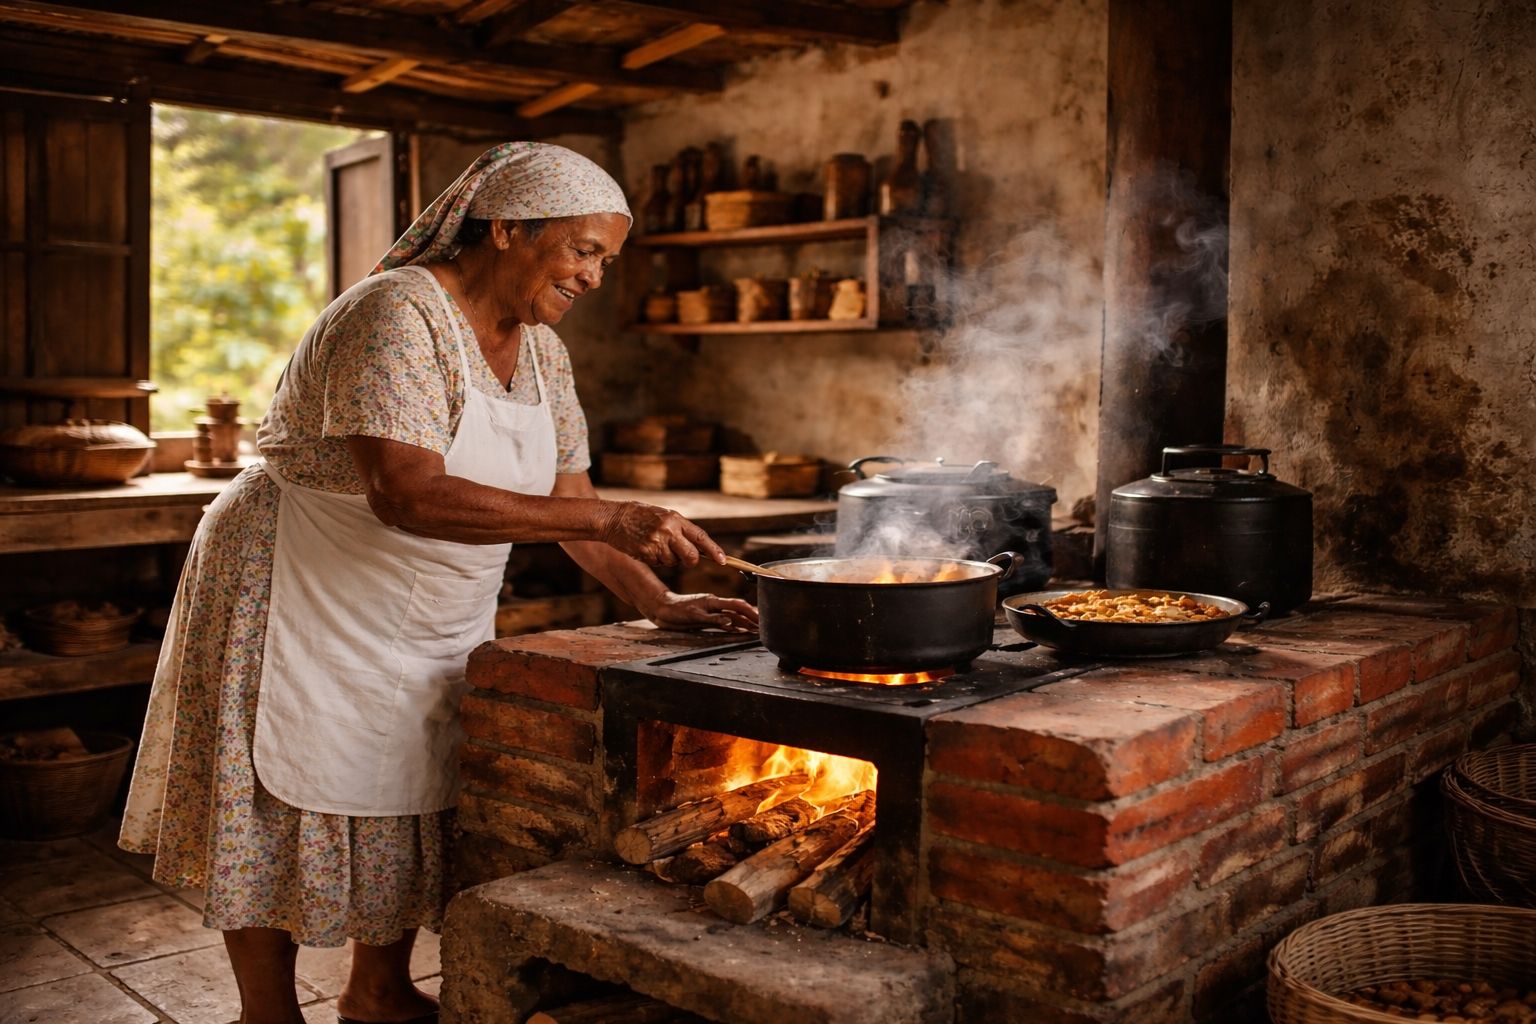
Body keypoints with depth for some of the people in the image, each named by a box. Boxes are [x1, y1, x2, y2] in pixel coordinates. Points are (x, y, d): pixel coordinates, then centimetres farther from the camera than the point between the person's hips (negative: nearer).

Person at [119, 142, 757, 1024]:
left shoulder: (541, 349, 2)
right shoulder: (398, 315, -24)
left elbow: (568, 502, 5)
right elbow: (408, 494, -37)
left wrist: (659, 603, -8)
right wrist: (609, 518, -41)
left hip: (429, 622, 8)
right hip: (298, 602, -8)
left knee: (412, 805, 13)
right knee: (280, 816, 3)